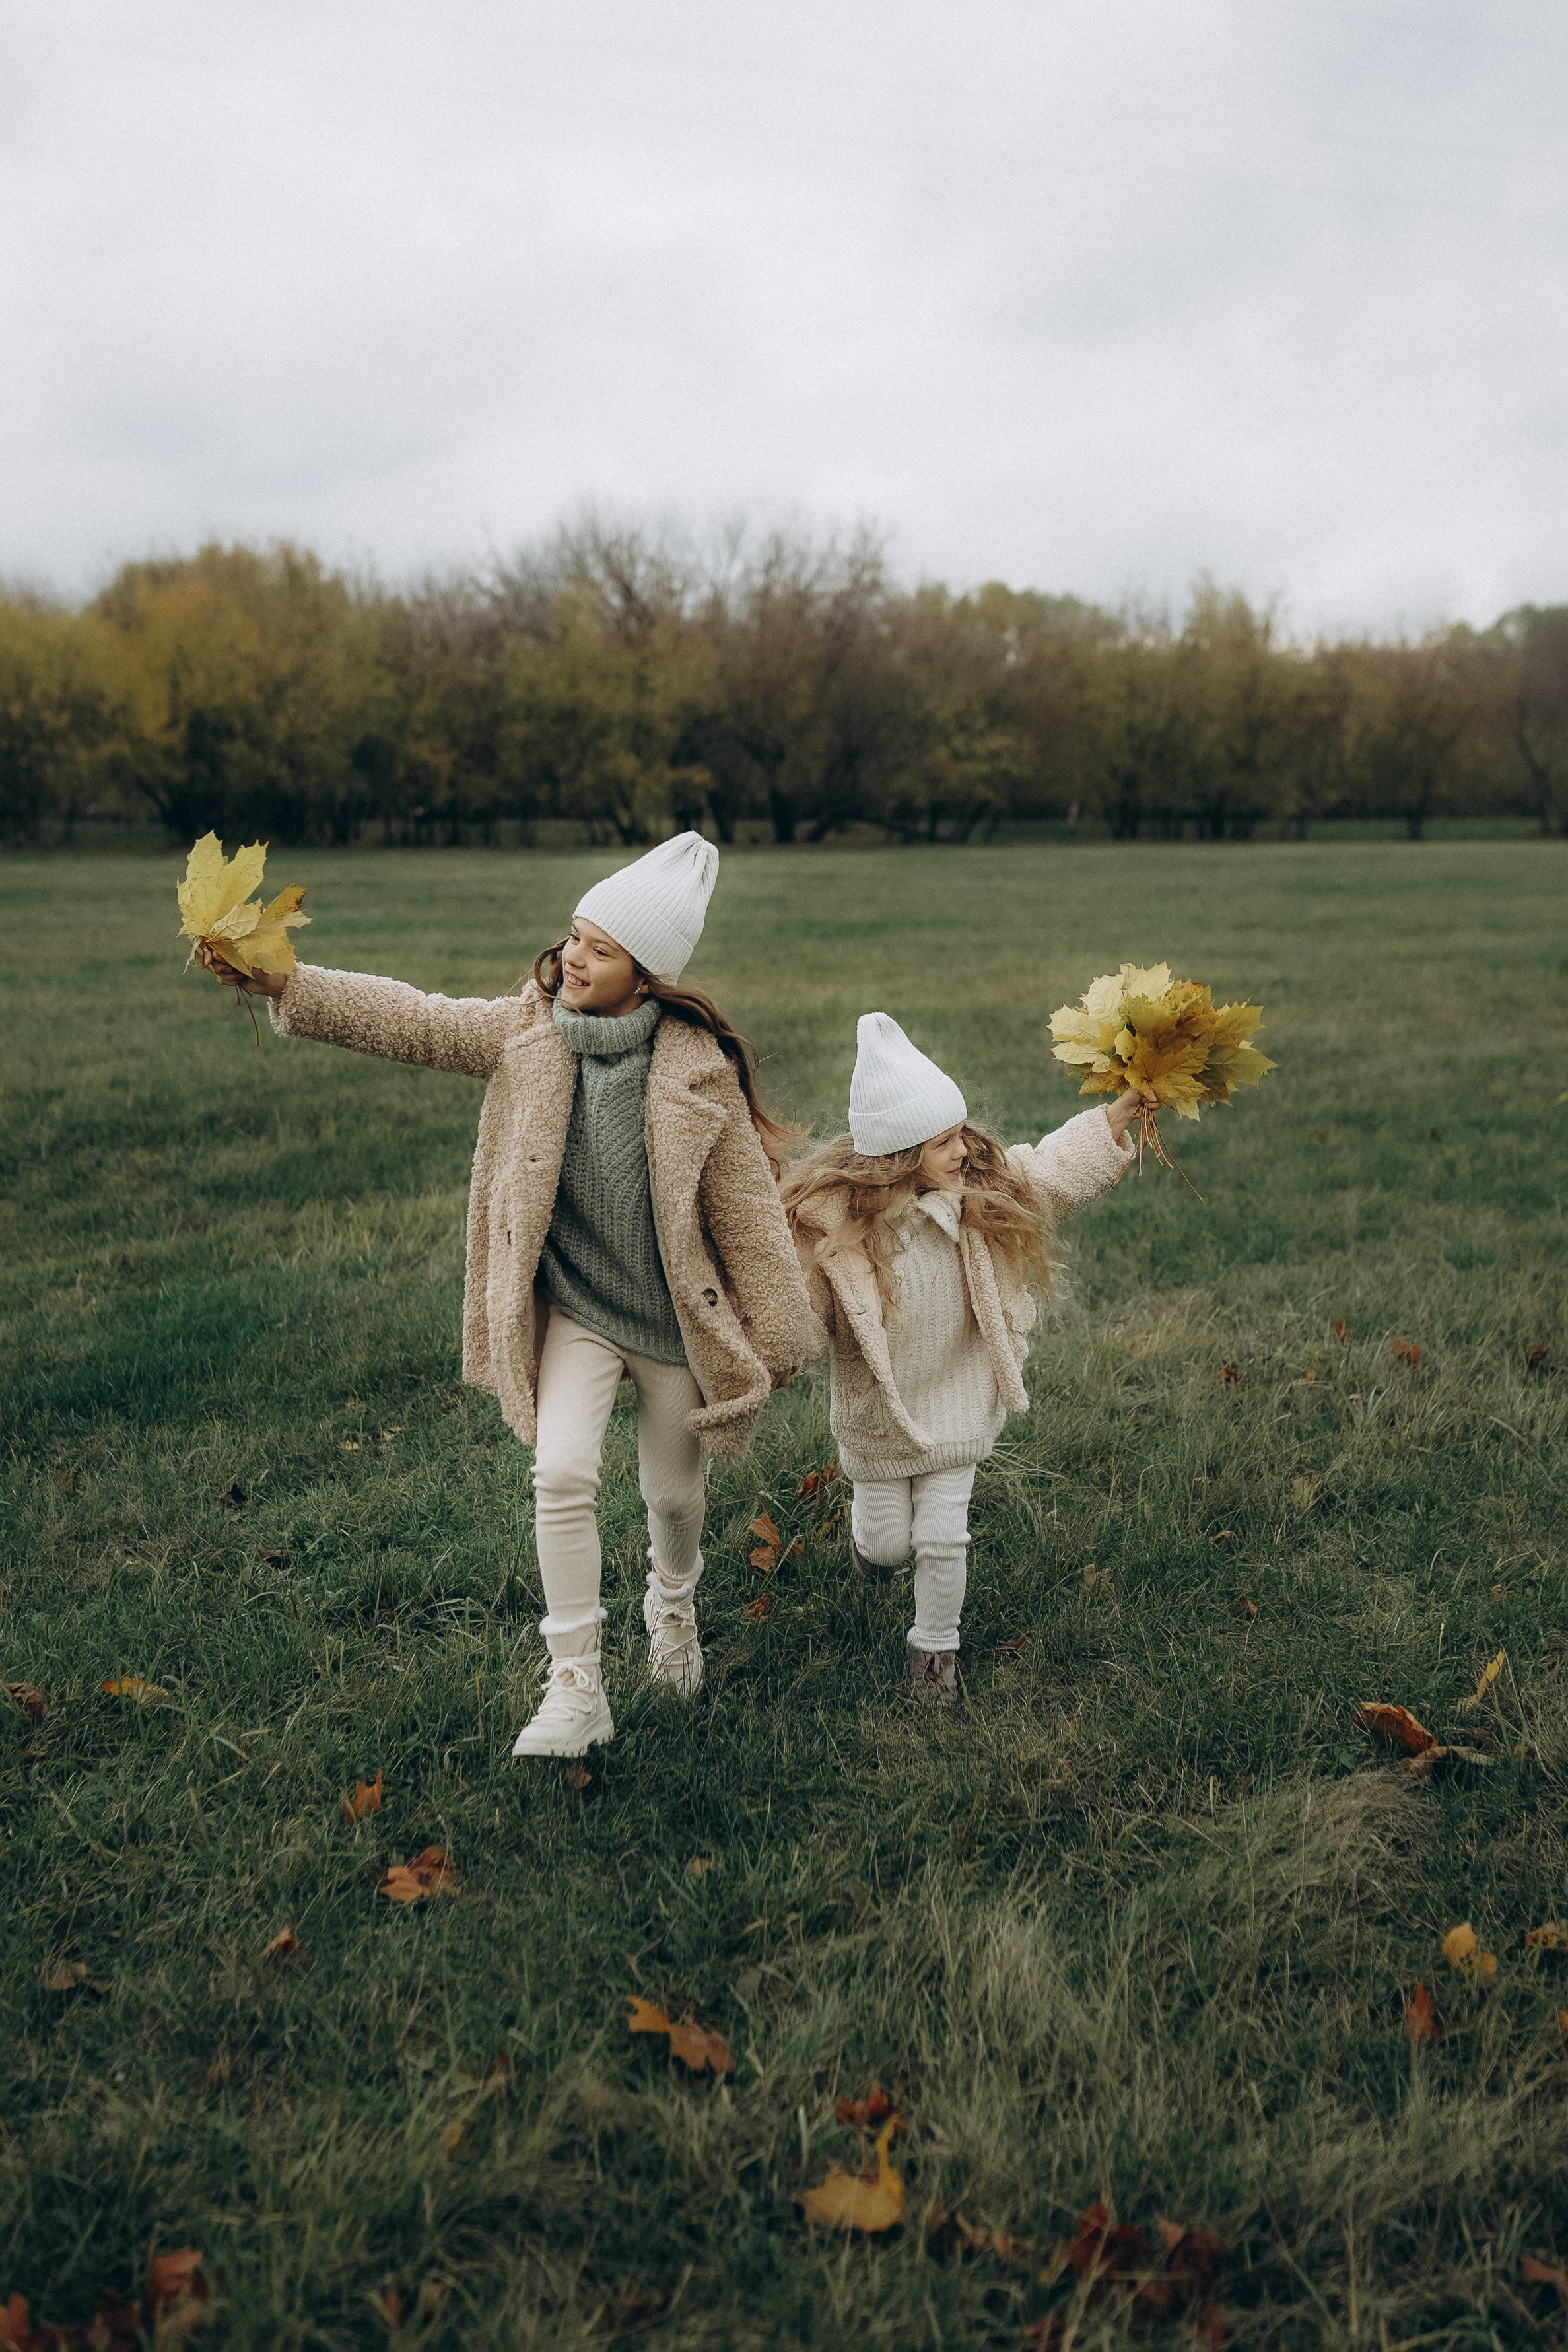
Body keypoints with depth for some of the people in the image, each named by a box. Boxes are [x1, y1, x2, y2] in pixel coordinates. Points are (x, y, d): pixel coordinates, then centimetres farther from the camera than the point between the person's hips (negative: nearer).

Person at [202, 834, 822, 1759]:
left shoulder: (697, 1065, -15)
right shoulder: (528, 1030, -6)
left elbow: (746, 1202, -10)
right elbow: (412, 1020, -8)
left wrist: (777, 1331, -5)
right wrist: (284, 984, -20)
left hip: (675, 1320, -1)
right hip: (574, 1309, 2)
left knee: (674, 1492, 14)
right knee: (562, 1475, -15)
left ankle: (673, 1606, 48)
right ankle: (577, 1687, -1)